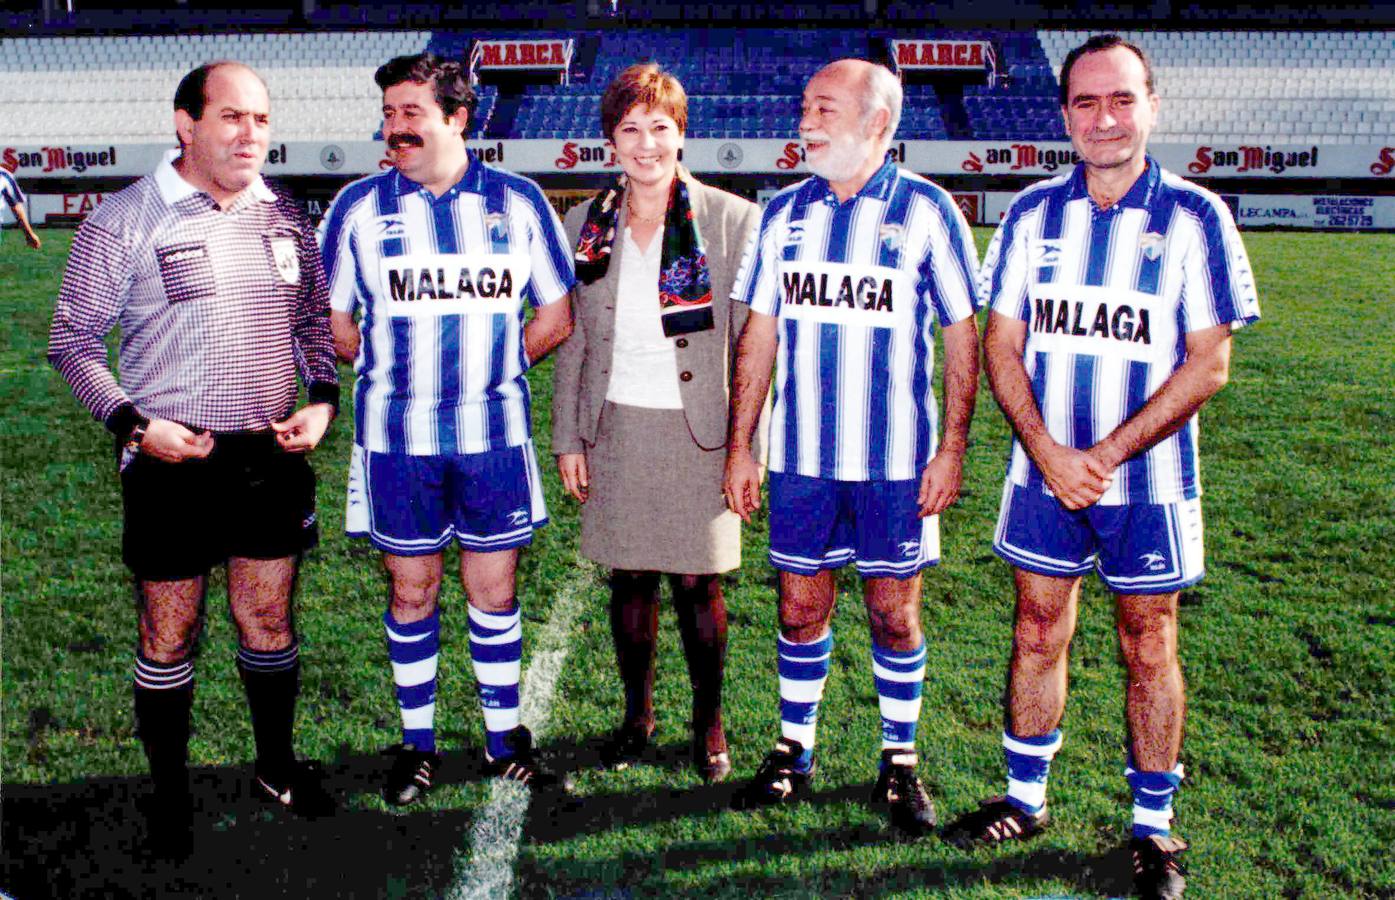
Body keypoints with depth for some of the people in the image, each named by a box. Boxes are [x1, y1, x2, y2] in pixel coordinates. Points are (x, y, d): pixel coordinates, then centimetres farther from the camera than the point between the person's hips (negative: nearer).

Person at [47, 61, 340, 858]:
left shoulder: (286, 216, 6)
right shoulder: (125, 221, -7)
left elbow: (315, 321, 17)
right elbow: (73, 341, -2)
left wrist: (324, 400, 1)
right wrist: (133, 424, -14)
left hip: (271, 456, 4)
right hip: (172, 463, -3)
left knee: (269, 621, 14)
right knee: (169, 636, 8)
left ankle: (277, 766, 34)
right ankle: (171, 791, 27)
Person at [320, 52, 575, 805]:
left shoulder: (518, 202, 2)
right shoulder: (358, 206, 2)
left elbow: (555, 318, 8)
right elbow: (331, 323, 9)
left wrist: (487, 368, 4)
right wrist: (396, 372, 5)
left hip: (494, 432, 0)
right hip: (395, 437, 0)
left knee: (494, 587, 8)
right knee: (411, 589, 8)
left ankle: (505, 737, 24)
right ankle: (417, 743, 24)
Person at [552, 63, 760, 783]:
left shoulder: (733, 220, -5)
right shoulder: (586, 224, 5)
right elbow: (570, 340, 10)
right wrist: (567, 438, 7)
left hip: (697, 429, -3)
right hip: (615, 428, 3)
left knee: (698, 584, 4)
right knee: (628, 579, 11)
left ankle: (709, 722, 25)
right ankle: (637, 714, 31)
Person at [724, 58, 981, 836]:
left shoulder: (926, 211, -3)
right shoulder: (785, 212, 6)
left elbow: (962, 336, 0)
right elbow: (759, 334, 9)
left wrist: (953, 448, -6)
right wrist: (740, 446, 6)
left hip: (897, 458, -2)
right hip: (800, 454, 3)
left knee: (895, 611, 7)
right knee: (801, 606, 10)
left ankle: (901, 762, 24)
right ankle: (794, 750, 27)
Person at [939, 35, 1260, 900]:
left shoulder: (1194, 217, -6)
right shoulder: (1033, 212, 2)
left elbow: (1208, 365, -9)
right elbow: (1003, 345, 2)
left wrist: (1106, 454, -15)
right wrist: (1048, 452, -11)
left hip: (1148, 480, -2)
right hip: (1043, 472, 3)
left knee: (1150, 647, 8)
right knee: (1038, 634, 12)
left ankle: (1154, 828, 25)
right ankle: (1025, 798, 29)